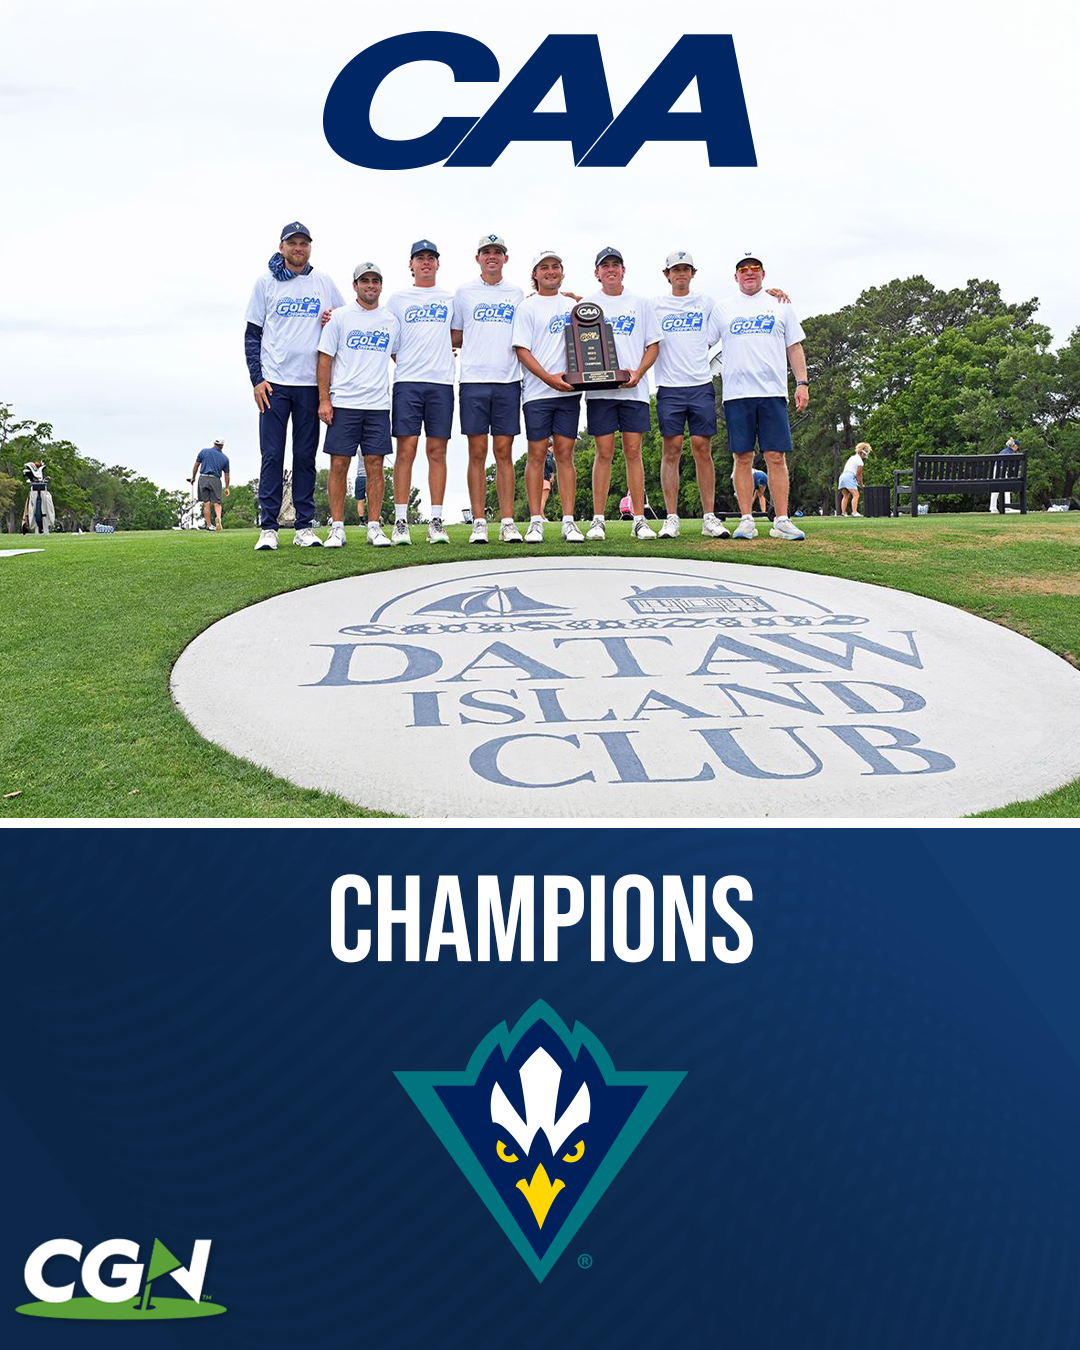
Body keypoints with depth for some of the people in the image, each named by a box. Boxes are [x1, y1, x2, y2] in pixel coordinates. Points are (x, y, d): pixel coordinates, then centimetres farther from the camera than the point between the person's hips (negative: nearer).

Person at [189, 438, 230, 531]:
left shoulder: (204, 452, 5)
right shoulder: (225, 458, 6)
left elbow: (196, 465, 9)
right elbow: (227, 474, 11)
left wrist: (193, 477, 22)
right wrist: (226, 488, 20)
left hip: (203, 478, 0)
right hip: (215, 480, 0)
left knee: (206, 503, 4)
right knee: (217, 503, 3)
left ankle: (209, 525, 5)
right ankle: (218, 517, -27)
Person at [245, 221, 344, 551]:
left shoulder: (323, 282, 11)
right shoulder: (266, 282, 7)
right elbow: (252, 334, 6)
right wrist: (257, 379, -5)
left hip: (310, 383, 1)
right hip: (274, 382, -1)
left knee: (306, 456, 4)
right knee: (272, 456, -4)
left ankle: (305, 527, 8)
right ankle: (268, 528, -1)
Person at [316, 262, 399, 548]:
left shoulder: (391, 321, 13)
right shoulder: (340, 317, 4)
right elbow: (325, 358, 2)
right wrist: (324, 399, -4)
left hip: (378, 405, 2)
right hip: (343, 403, -2)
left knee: (375, 465, 0)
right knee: (338, 464, -2)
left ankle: (374, 527, 6)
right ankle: (337, 528, 3)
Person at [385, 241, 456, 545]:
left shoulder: (451, 299, 16)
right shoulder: (397, 299, 13)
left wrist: (444, 350, 7)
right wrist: (406, 361, 6)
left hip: (441, 383, 1)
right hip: (407, 382, -1)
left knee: (437, 451, 0)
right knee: (406, 450, -6)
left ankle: (436, 522, 2)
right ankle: (400, 522, -5)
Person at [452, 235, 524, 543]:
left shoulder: (517, 294, 14)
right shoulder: (464, 293, 11)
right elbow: (454, 337, 14)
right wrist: (476, 345, -1)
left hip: (508, 380, 1)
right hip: (473, 379, -1)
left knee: (504, 452, 0)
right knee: (477, 452, -2)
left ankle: (507, 523, 1)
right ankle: (479, 523, 1)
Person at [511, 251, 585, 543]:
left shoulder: (572, 305, 16)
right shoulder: (527, 308, 4)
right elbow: (522, 350, -4)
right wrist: (549, 378, -14)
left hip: (568, 391, 3)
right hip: (537, 392, -3)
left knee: (565, 454, 2)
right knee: (537, 454, -2)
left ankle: (569, 522, 1)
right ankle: (535, 522, 1)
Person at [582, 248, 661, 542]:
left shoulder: (640, 303, 12)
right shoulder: (587, 305, 11)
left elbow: (653, 344, 10)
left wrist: (638, 372, -6)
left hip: (633, 388, 1)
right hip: (599, 387, 0)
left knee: (633, 452, -1)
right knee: (604, 453, -3)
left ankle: (639, 520, 0)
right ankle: (598, 520, 1)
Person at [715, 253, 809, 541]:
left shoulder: (780, 305, 14)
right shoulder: (722, 307, 13)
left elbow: (794, 346, 14)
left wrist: (802, 383, 4)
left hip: (773, 392, 0)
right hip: (736, 394, 0)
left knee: (776, 457, -4)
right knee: (743, 458, -1)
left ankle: (782, 521, -2)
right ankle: (746, 521, 3)